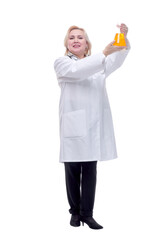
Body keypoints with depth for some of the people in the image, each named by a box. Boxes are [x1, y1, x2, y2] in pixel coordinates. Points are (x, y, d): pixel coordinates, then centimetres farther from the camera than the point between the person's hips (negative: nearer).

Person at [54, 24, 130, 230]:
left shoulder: (97, 63, 17)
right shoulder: (61, 63, 6)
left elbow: (115, 62, -3)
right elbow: (77, 70, -16)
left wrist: (124, 40, -22)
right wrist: (104, 53, -26)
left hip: (95, 124, 3)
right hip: (73, 124, -3)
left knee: (90, 170, 3)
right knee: (73, 170, 5)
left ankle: (87, 213, 10)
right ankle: (75, 212, 20)